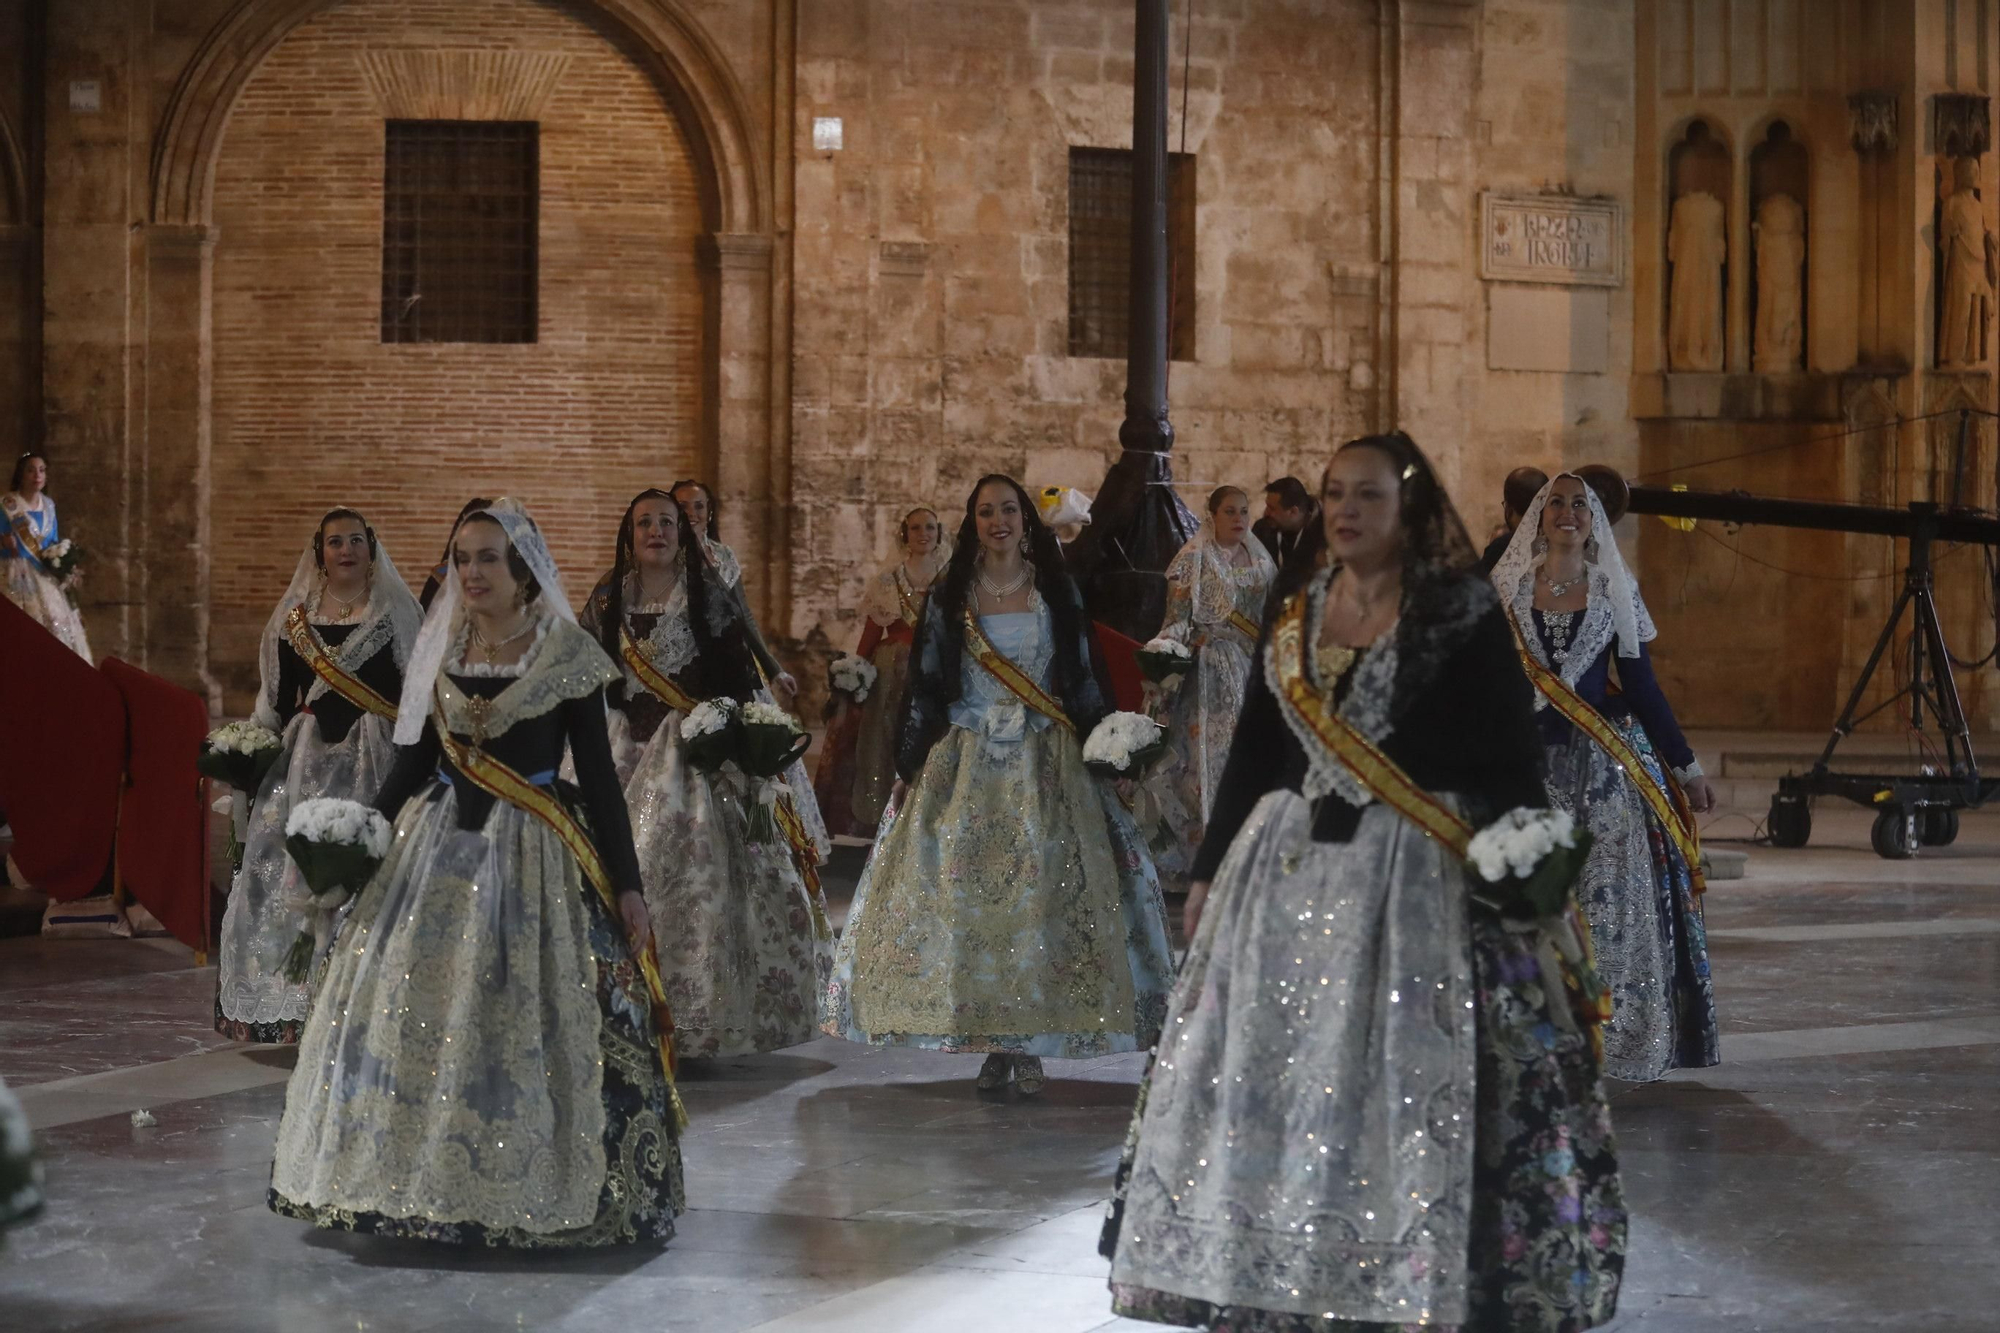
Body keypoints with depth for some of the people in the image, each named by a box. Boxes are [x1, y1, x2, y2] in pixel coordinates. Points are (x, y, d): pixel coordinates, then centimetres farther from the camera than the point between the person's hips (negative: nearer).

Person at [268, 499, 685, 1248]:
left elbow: (598, 774, -2)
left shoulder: (566, 656, -2)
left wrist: (626, 884, -5)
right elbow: (413, 762, 14)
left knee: (526, 1027, -8)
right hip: (442, 849, 4)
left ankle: (534, 1194, 2)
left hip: (535, 859, -4)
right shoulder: (439, 650, 9)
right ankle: (426, 1184, 10)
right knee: (415, 1019, 0)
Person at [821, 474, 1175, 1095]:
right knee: (965, 897, -5)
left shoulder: (1058, 591, 7)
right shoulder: (949, 597, 7)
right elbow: (925, 684, 7)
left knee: (1044, 898, -6)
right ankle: (993, 1045, 3)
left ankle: (1032, 1045, 0)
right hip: (967, 763, 0)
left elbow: (1082, 678, 9)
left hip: (1046, 764, 0)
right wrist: (908, 766, 4)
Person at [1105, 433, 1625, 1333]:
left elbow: (1511, 761, -7)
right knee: (1266, 1085, 5)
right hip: (1289, 867, 5)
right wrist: (1210, 868, 14)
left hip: (1415, 878, -5)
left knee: (1407, 1089, -7)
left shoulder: (1462, 615, -5)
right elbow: (1255, 745, 16)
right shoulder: (1293, 608, 11)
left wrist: (1518, 881, -13)